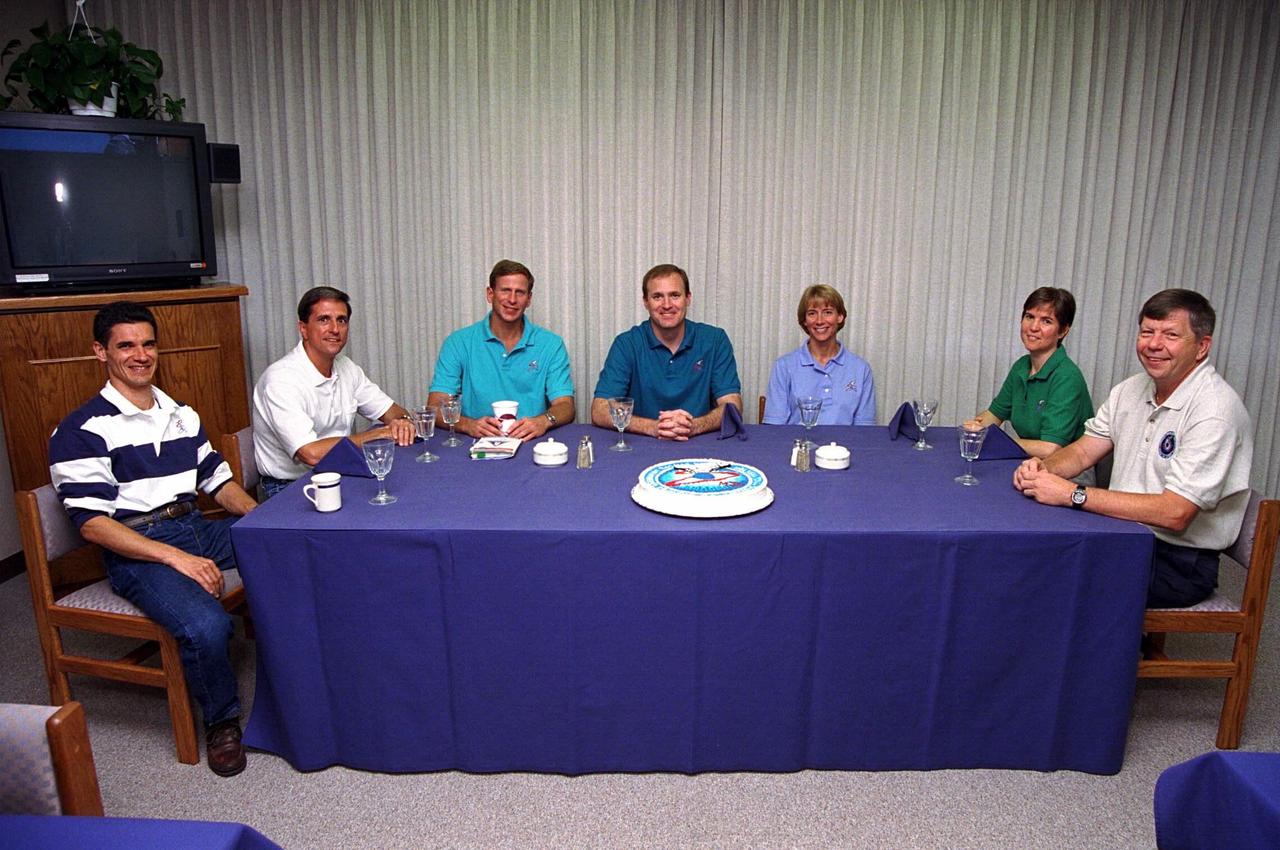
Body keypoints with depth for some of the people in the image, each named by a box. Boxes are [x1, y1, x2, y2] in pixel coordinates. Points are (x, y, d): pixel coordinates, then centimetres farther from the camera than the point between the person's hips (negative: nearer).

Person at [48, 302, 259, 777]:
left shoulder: (182, 416, 17)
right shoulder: (83, 431, -4)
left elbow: (218, 481, 18)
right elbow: (91, 523, -12)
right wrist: (176, 558, -22)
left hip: (198, 530, 6)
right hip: (136, 552, -6)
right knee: (207, 626, -34)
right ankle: (221, 720, -4)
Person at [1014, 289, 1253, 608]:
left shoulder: (1215, 409, -19)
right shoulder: (1131, 389, 7)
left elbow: (1175, 514, -26)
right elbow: (1082, 451, 12)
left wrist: (1073, 494, -28)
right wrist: (1043, 467, -12)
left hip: (1180, 561, -7)